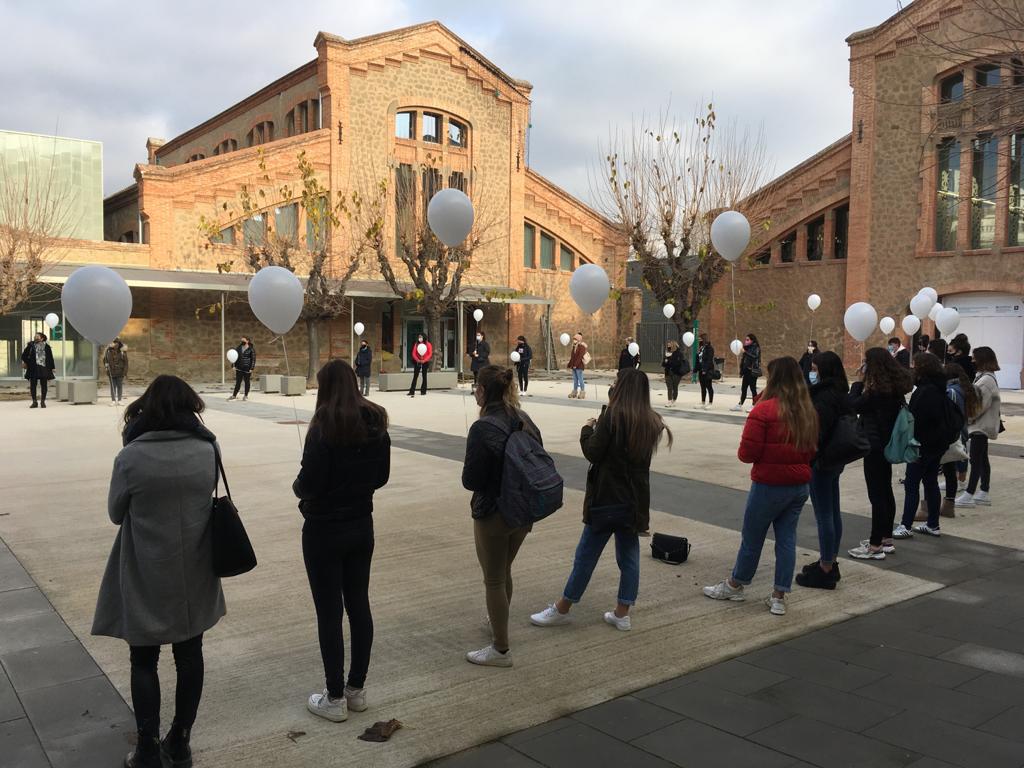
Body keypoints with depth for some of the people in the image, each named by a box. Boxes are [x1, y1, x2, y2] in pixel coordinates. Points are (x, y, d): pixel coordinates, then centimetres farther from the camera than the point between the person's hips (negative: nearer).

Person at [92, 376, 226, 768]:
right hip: (194, 575, 3)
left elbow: (116, 513, -3)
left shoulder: (131, 457, -17)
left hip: (146, 579, -2)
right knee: (190, 656, 16)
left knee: (144, 662, 14)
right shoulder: (208, 450, -10)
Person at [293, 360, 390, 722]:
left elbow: (308, 484, -18)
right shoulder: (375, 424, 1)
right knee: (359, 604, 14)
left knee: (329, 612, 4)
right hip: (361, 525, 6)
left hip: (324, 530, -6)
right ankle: (357, 689, 26)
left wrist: (298, 486, 2)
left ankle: (335, 698, 14)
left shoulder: (324, 427, -19)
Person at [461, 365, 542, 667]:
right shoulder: (525, 421, 0)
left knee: (494, 580, 7)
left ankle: (501, 649, 18)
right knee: (504, 571, 27)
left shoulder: (482, 428, -21)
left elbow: (471, 480, -19)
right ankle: (499, 619, 48)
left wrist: (470, 475, 1)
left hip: (493, 515, -7)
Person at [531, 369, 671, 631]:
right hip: (636, 499, 6)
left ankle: (561, 609, 16)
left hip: (608, 496, -6)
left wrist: (588, 429, 4)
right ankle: (622, 614, 19)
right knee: (629, 555, 13)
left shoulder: (613, 415, -15)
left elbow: (593, 452, -14)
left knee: (586, 553, 4)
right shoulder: (651, 421, 4)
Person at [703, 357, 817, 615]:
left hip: (769, 485, -5)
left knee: (752, 537, 11)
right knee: (786, 538, 12)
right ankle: (779, 597, 16)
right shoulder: (808, 411, 1)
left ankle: (735, 585, 29)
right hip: (800, 485, 6)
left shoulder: (764, 410, -18)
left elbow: (747, 453, -16)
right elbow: (811, 450, 12)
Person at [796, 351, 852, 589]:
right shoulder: (840, 394, 10)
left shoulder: (824, 397, -20)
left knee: (824, 515, -3)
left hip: (822, 461, -10)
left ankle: (825, 571, 5)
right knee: (833, 512, 16)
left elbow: (817, 431, -23)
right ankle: (830, 563, 28)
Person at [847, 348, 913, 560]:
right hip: (887, 443, 10)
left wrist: (859, 382, -10)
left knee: (876, 494, -5)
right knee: (885, 491, 17)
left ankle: (875, 546, 1)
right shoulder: (895, 386, 6)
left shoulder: (878, 390, -21)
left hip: (875, 445, -10)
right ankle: (886, 539, 28)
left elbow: (853, 406, -15)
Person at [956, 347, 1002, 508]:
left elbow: (980, 406, -22)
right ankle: (983, 494, 20)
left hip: (981, 425, -10)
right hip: (983, 424, 10)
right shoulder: (984, 377, 12)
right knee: (982, 459, 13)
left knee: (975, 459, -7)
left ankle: (969, 495, -5)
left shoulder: (987, 380, -19)